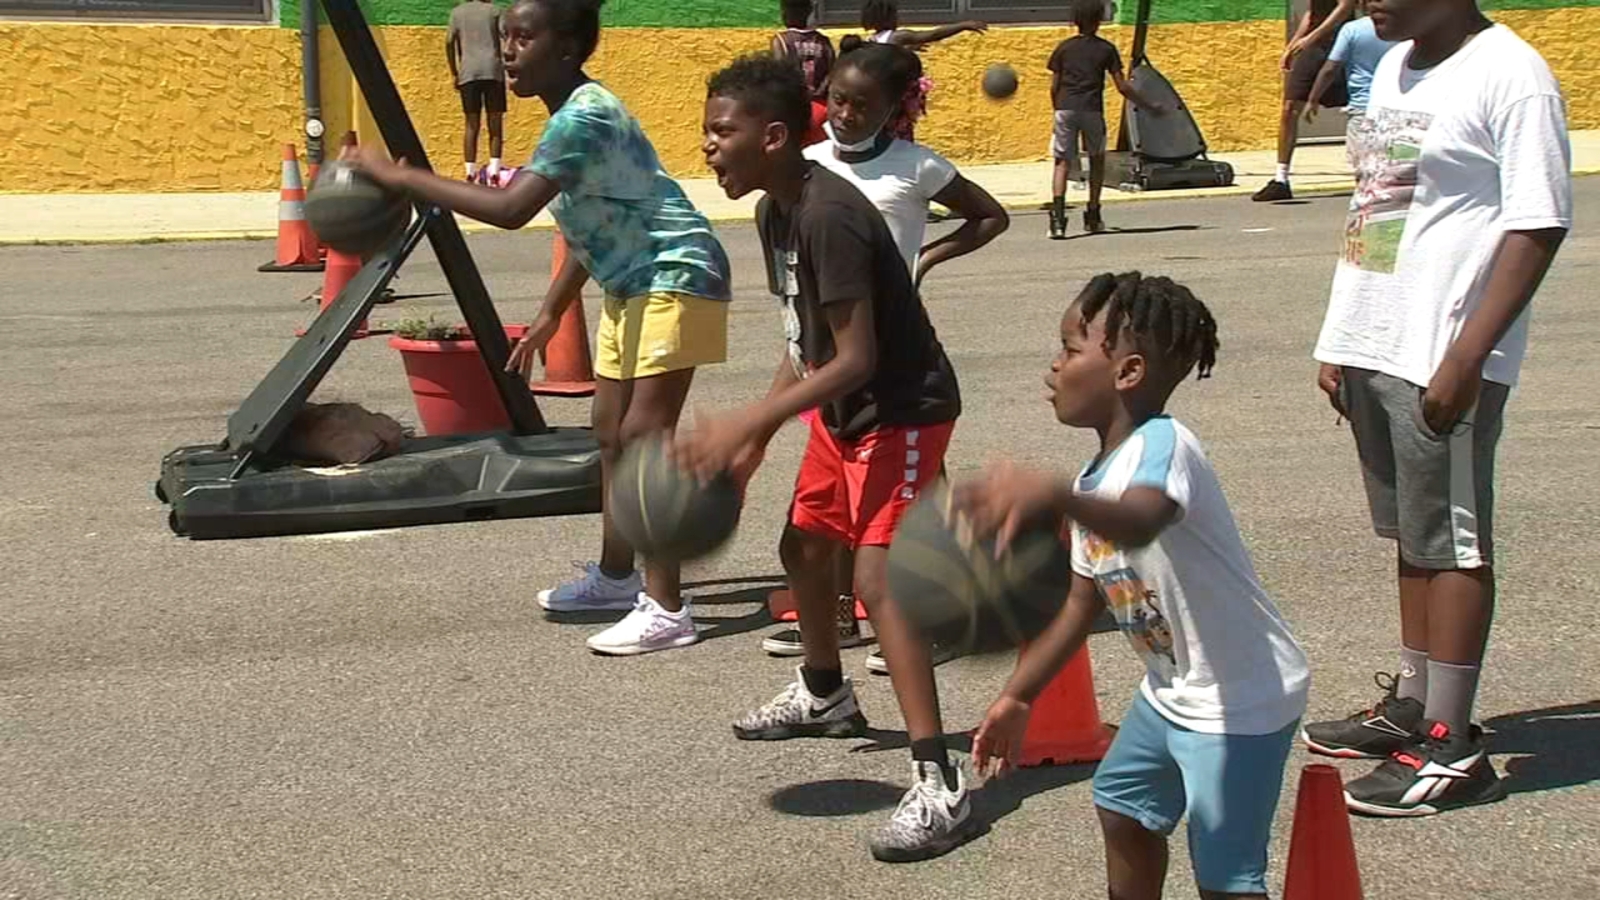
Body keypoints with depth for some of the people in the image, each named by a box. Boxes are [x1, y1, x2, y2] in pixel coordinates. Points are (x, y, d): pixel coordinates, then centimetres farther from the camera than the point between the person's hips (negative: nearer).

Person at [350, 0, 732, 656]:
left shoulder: (584, 117, -23)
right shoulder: (575, 115, 9)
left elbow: (510, 208, -33)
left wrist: (401, 178, -28)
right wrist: (549, 315, 18)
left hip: (675, 281, -10)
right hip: (631, 284, 11)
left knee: (642, 437, -13)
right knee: (611, 433, 15)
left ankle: (666, 609, -11)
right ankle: (615, 575, 30)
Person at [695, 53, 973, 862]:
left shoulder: (829, 217, -27)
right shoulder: (774, 211, 4)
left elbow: (855, 357, -29)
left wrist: (743, 425, -31)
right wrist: (756, 437, 8)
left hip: (904, 410, -10)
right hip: (845, 410, 11)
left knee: (877, 580, -20)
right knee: (804, 547, 24)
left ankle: (938, 788, -22)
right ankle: (824, 696, 50)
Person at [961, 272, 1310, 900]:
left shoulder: (1162, 445, -24)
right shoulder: (1094, 481, 6)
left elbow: (1139, 524, -48)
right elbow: (1084, 602, 14)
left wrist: (1052, 497, -66)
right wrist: (1018, 696, 13)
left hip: (1241, 700, -10)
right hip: (1171, 693, 11)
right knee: (1122, 806, 29)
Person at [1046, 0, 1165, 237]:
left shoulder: (1063, 48, 9)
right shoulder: (1106, 49, 5)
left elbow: (1054, 86, 7)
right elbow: (1122, 86, 2)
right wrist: (1149, 106, 11)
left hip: (1066, 109, 1)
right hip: (1092, 110, -1)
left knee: (1063, 162, -1)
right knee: (1097, 160, 20)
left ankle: (1057, 215, -23)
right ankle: (1093, 216, 22)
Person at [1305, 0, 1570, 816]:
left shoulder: (1509, 75, -13)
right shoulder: (1395, 67, 14)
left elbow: (1538, 227, -16)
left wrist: (1466, 356, -20)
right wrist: (1341, 342, 15)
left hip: (1444, 359, -8)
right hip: (1372, 346, 8)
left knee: (1451, 543, -2)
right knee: (1411, 535, 16)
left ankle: (1451, 746, 4)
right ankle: (1413, 703, 27)